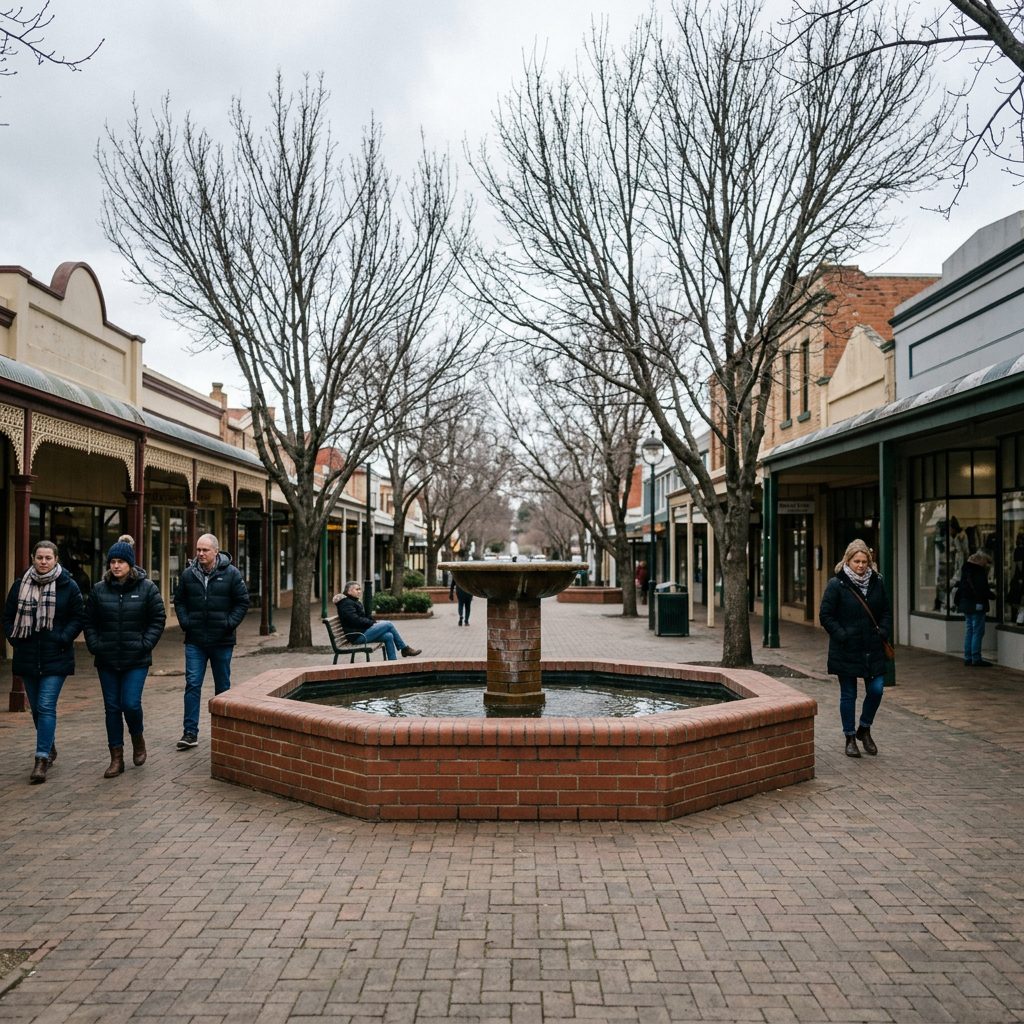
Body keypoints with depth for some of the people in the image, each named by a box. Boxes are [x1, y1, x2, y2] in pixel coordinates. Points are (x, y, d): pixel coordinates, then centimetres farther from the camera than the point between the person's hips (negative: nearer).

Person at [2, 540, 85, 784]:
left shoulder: (68, 586, -4)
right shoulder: (20, 585, 4)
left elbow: (79, 617, -1)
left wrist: (63, 639, -11)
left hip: (55, 658, -4)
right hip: (27, 657, 4)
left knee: (46, 707, -11)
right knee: (36, 708, 14)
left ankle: (42, 759, -10)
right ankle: (50, 748, 33)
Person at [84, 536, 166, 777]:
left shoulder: (147, 588, -3)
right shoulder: (99, 589, 4)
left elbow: (158, 619, -1)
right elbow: (89, 622, 10)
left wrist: (145, 644, -10)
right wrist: (95, 646, -2)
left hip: (136, 660, -3)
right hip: (107, 661, 3)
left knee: (131, 704, -10)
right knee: (112, 707, 7)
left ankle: (138, 739, 22)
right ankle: (116, 758, 16)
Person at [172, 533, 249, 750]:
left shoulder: (231, 574, -5)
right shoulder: (188, 574, 1)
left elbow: (242, 602, -1)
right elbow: (179, 601, 12)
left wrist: (230, 623, -11)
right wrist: (185, 622, -2)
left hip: (222, 642, -1)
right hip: (195, 641, 1)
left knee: (222, 686, 11)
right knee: (192, 685, -3)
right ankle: (190, 733, 1)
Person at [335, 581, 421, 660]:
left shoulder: (354, 602, 23)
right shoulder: (346, 603, -9)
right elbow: (356, 620, -20)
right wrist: (373, 623, -13)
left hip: (363, 630, 10)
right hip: (357, 635, -10)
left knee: (388, 636, -11)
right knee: (389, 624, -13)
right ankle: (405, 649, -2)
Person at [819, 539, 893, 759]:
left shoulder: (876, 582, 5)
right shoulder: (837, 585, -9)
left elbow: (886, 611, 15)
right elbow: (825, 615, -8)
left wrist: (884, 632, 1)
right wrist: (841, 636, -15)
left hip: (872, 650, 4)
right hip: (846, 651, -4)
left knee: (876, 690, 1)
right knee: (848, 695, 5)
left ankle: (864, 729, 25)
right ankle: (850, 738, 19)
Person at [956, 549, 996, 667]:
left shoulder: (966, 568, 11)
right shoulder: (980, 571, -16)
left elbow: (960, 587, 16)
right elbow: (983, 590, -17)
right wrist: (993, 594, -1)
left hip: (965, 604, 9)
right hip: (977, 605, -9)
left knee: (969, 631, 13)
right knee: (977, 632, -4)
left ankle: (968, 658, 15)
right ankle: (976, 659, -3)